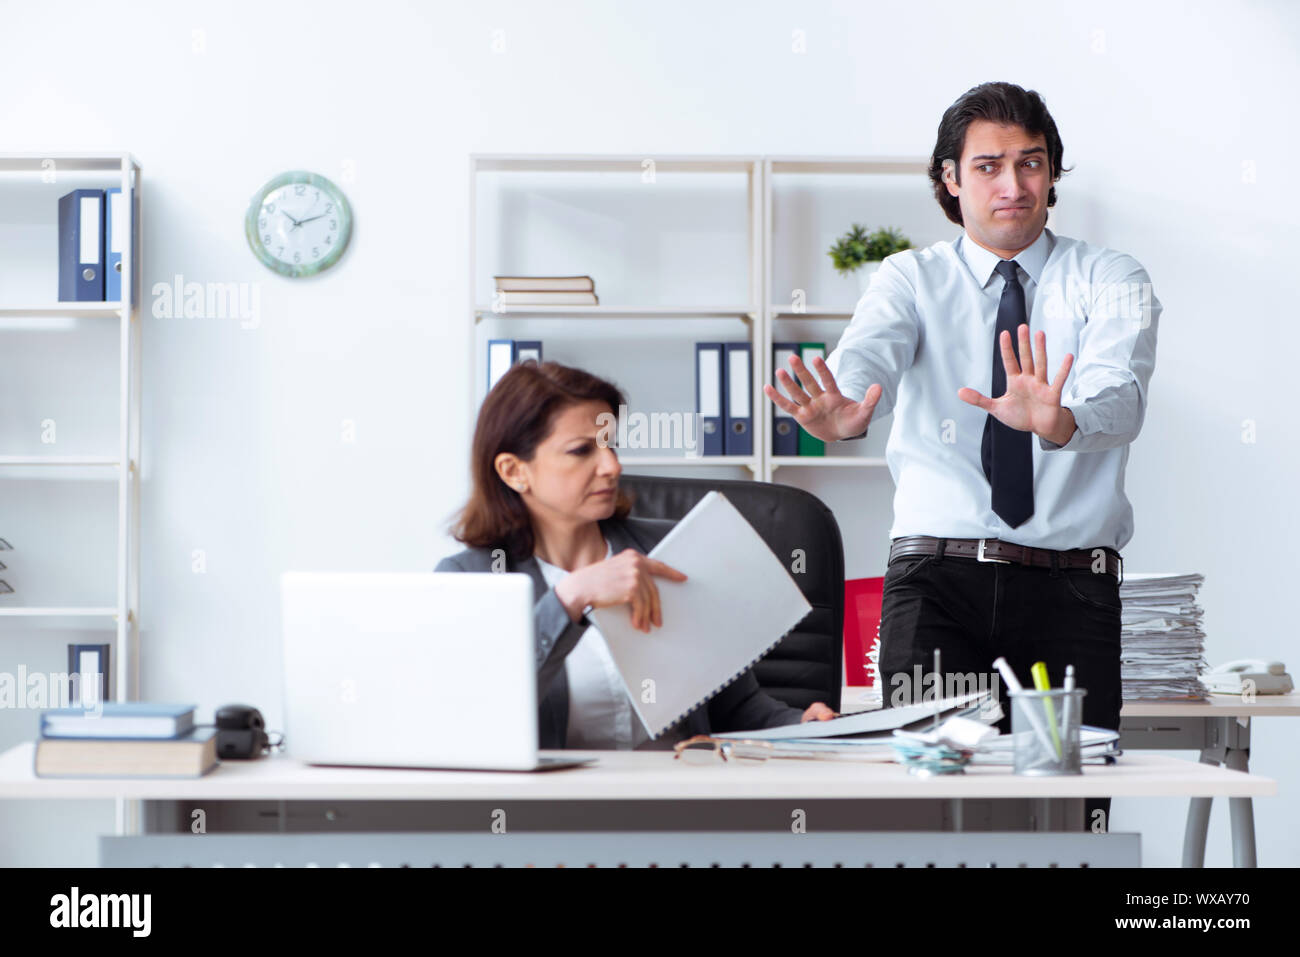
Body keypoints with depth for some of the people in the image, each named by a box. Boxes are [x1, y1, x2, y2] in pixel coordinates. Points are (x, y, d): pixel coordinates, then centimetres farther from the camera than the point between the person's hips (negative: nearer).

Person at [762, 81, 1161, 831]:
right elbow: (868, 352, -14)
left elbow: (1120, 398, -14)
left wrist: (1059, 421, -39)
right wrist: (844, 410, -39)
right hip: (937, 576, 0)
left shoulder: (1110, 281, 6)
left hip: (1071, 582, 0)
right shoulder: (911, 278, 9)